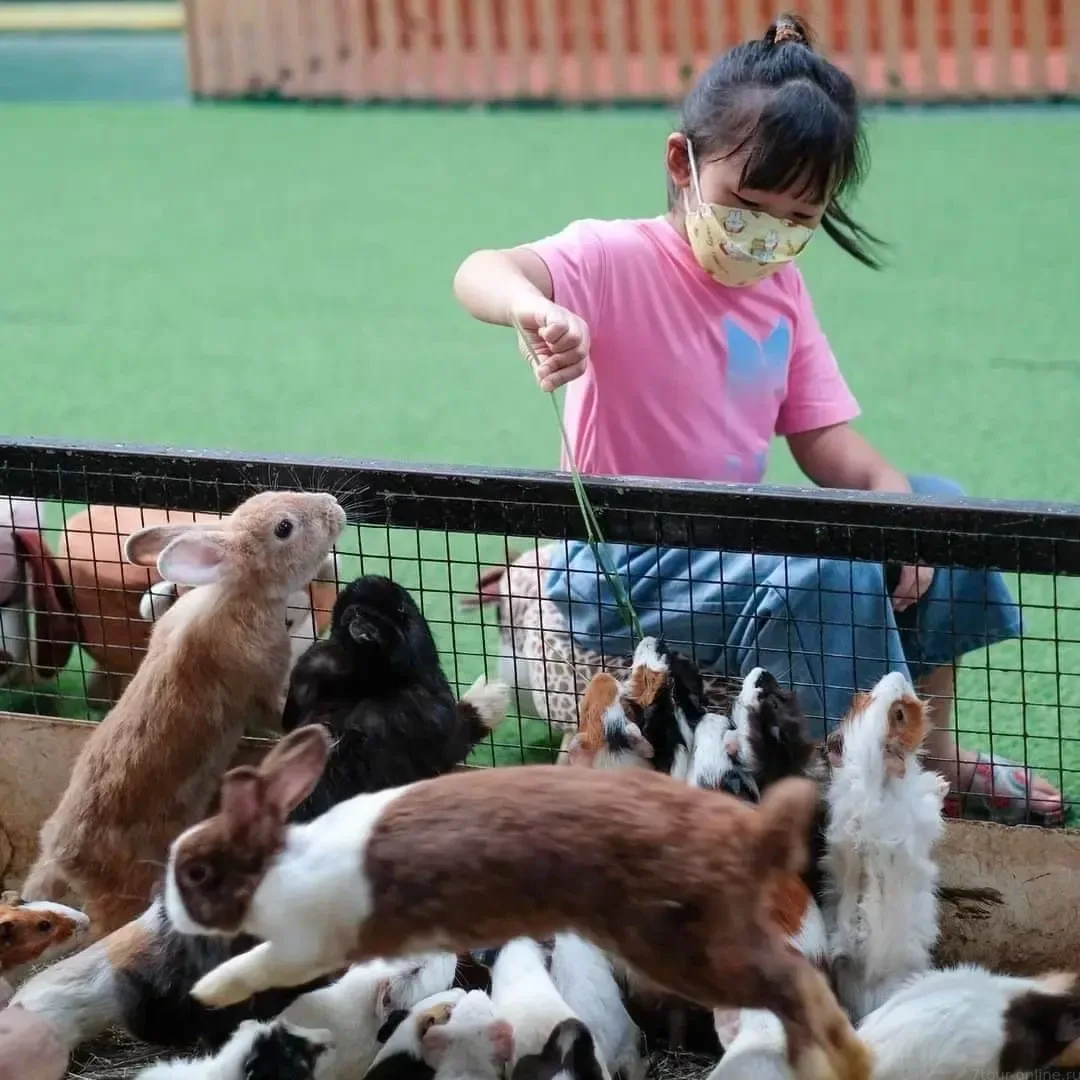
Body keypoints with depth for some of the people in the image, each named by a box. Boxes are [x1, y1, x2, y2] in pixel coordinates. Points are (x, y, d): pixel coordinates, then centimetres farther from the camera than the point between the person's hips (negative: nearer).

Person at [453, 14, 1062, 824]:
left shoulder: (783, 289, 8)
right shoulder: (621, 259, -14)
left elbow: (828, 444, 6)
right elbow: (480, 274, -33)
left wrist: (887, 490, -16)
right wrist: (535, 307, -57)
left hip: (735, 540, 8)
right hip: (624, 570, -8)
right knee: (831, 571, -31)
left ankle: (930, 756, 13)